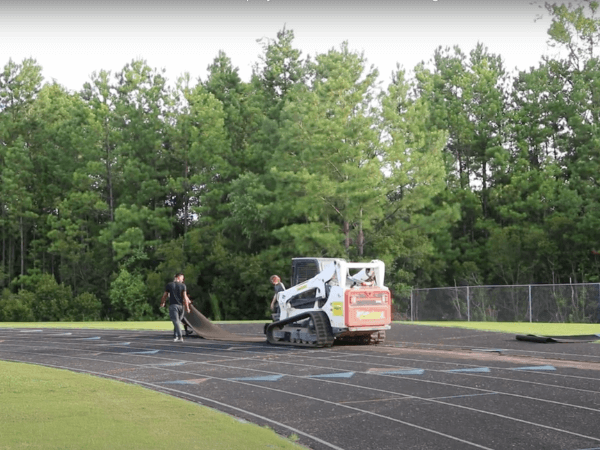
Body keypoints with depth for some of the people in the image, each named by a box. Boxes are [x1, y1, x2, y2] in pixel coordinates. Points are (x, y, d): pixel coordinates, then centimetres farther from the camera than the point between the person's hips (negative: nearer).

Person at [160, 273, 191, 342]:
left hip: (172, 305, -2)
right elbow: (185, 297, -5)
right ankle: (176, 335, 17)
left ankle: (180, 337, -22)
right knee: (178, 321, 18)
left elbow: (165, 295, 8)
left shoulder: (169, 285, 3)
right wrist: (187, 307, -2)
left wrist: (162, 303, 25)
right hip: (180, 305, 2)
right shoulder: (183, 286, 1)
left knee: (176, 321, -10)